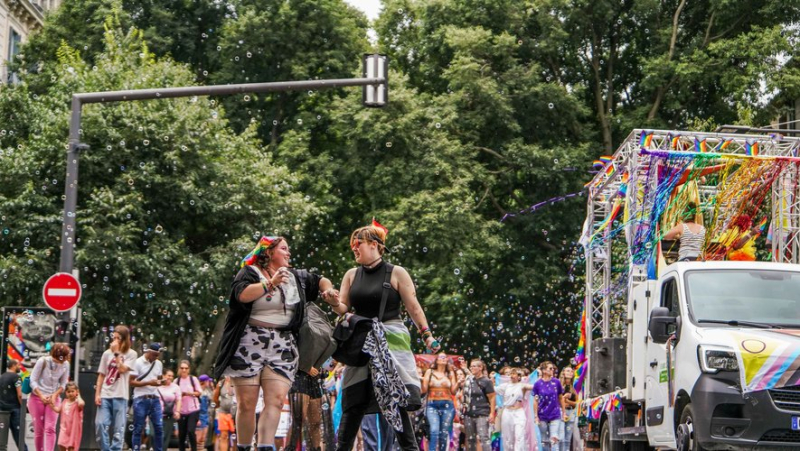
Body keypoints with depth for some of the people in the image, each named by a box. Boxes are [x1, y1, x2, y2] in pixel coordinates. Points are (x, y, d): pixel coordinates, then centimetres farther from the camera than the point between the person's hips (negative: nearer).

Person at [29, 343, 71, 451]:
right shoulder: (42, 361, -15)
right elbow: (33, 381, -11)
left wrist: (55, 395, -15)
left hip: (53, 398, 2)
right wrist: (41, 396, -18)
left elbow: (63, 384, 1)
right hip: (37, 397, -2)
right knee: (38, 429, 4)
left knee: (50, 428, -11)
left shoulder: (65, 364, -7)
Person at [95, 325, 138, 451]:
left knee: (118, 429, -2)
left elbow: (122, 369, -12)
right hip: (105, 395, 3)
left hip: (120, 396, -3)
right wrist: (97, 394, 4)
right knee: (100, 424, -8)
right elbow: (101, 375, 12)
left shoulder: (131, 354, 2)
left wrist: (117, 353, -11)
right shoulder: (107, 353, 10)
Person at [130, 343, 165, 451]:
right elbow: (131, 381, -10)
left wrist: (161, 382, -2)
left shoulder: (159, 364, 12)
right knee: (138, 429, 0)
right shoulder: (138, 363, -7)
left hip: (155, 399, 5)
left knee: (159, 427, 1)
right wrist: (148, 383, -19)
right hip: (141, 399, -5)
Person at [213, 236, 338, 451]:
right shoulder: (250, 272, 0)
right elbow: (242, 294, -21)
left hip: (282, 346, 4)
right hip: (250, 344, -4)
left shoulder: (296, 277, 18)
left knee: (276, 400, -13)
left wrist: (327, 289, 12)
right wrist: (271, 283, -24)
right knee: (246, 403, -3)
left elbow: (319, 280, 33)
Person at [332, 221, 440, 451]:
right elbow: (344, 308, 11)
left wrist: (427, 335, -9)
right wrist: (334, 303, -12)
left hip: (391, 341, -4)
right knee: (354, 401, 0)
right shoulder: (352, 275, 11)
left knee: (396, 398, -7)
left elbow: (414, 308, -1)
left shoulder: (396, 273, -1)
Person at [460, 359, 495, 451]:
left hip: (482, 414, -6)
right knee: (470, 439, 10)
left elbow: (492, 398, -8)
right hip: (469, 414, 7)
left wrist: (492, 413, -15)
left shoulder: (486, 381, -6)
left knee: (484, 438, -14)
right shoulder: (468, 379, 10)